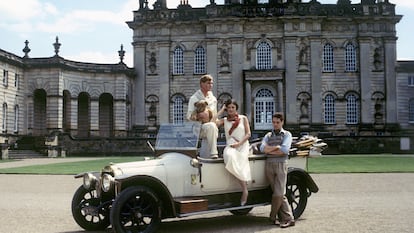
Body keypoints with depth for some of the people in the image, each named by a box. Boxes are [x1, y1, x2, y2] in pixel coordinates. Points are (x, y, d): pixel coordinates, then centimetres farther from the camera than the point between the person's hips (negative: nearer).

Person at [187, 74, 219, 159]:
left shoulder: (213, 99, 16)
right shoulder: (194, 98, 2)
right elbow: (189, 117, -4)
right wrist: (199, 115, -23)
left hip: (210, 129, 5)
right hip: (197, 128, -5)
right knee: (211, 126, -36)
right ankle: (213, 153, -37)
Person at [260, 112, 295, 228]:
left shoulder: (287, 134, 7)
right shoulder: (268, 135, 17)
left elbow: (284, 150, -10)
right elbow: (262, 148, 0)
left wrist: (269, 150, -4)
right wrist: (277, 147, -7)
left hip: (281, 164, -3)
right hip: (269, 165, 3)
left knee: (278, 193, -8)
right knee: (280, 194, 1)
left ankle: (273, 217, 7)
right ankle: (288, 218, 3)